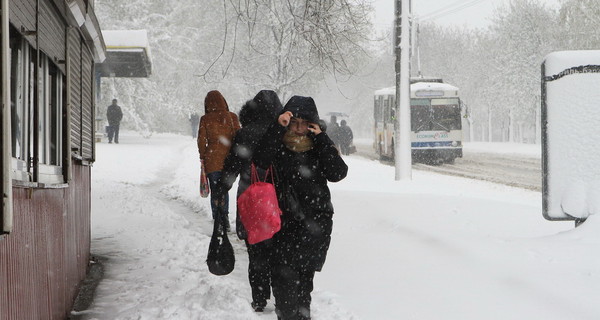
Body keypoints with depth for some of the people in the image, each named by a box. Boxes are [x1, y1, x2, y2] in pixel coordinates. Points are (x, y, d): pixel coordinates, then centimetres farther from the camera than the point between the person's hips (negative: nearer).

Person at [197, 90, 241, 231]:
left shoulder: (205, 119, -6)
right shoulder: (231, 117, -2)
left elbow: (201, 140, -2)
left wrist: (202, 157, 13)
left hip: (212, 160, -2)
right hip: (228, 160, 2)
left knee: (215, 191, 6)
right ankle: (225, 219, 15)